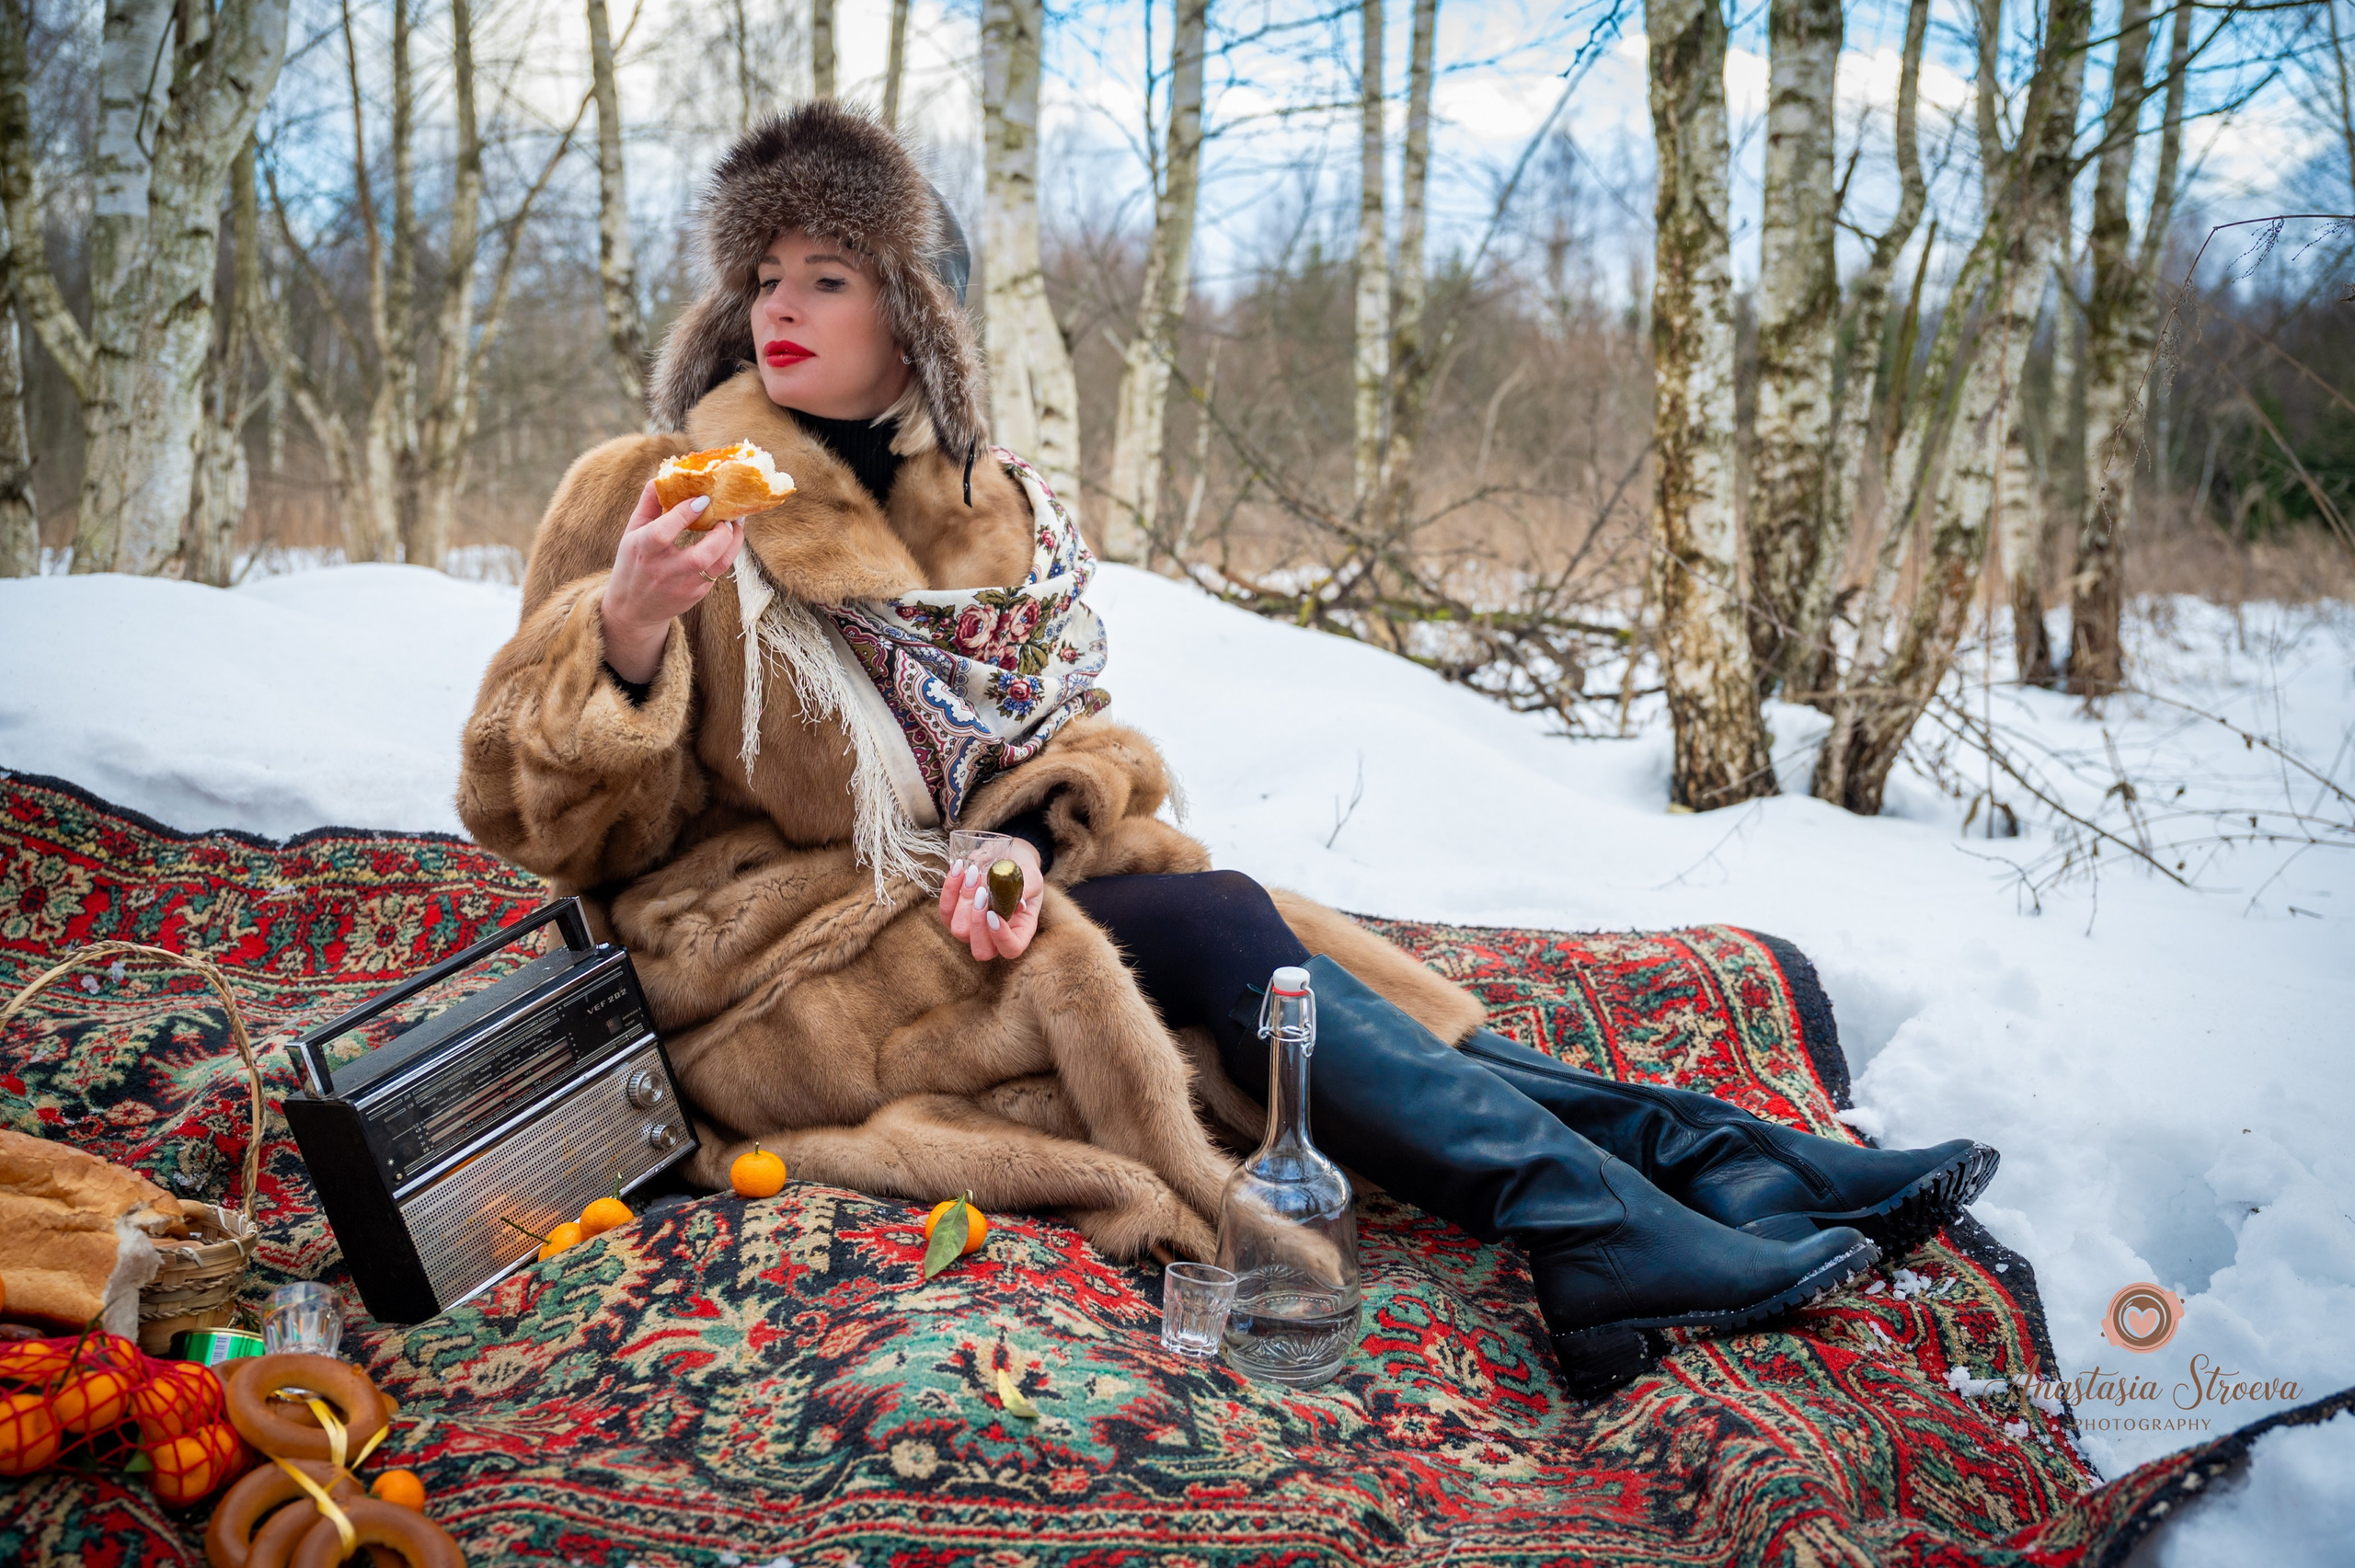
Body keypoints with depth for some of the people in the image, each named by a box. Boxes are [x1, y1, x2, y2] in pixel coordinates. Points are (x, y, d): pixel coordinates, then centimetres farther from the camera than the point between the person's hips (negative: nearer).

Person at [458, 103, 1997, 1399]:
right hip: (777, 974, -5)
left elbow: (1048, 736, 12)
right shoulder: (650, 498, -6)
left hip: (959, 909, 5)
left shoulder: (991, 508, 8)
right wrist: (625, 636, -27)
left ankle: (1721, 1163, -20)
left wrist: (1023, 847, -11)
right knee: (1210, 931, -24)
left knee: (1230, 930, -19)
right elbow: (549, 824, -8)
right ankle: (1611, 1243, -29)